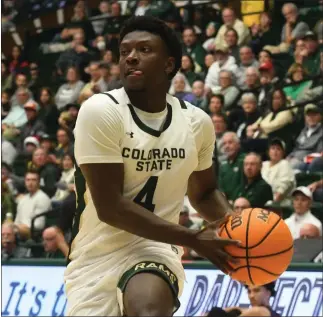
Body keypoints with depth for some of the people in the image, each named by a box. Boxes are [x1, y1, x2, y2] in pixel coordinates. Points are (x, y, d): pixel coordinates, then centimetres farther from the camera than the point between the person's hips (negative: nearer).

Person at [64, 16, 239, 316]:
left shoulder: (196, 122, 2)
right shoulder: (100, 111, -13)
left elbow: (203, 193, 20)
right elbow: (110, 207, -18)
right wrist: (193, 239, -19)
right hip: (96, 255, -1)